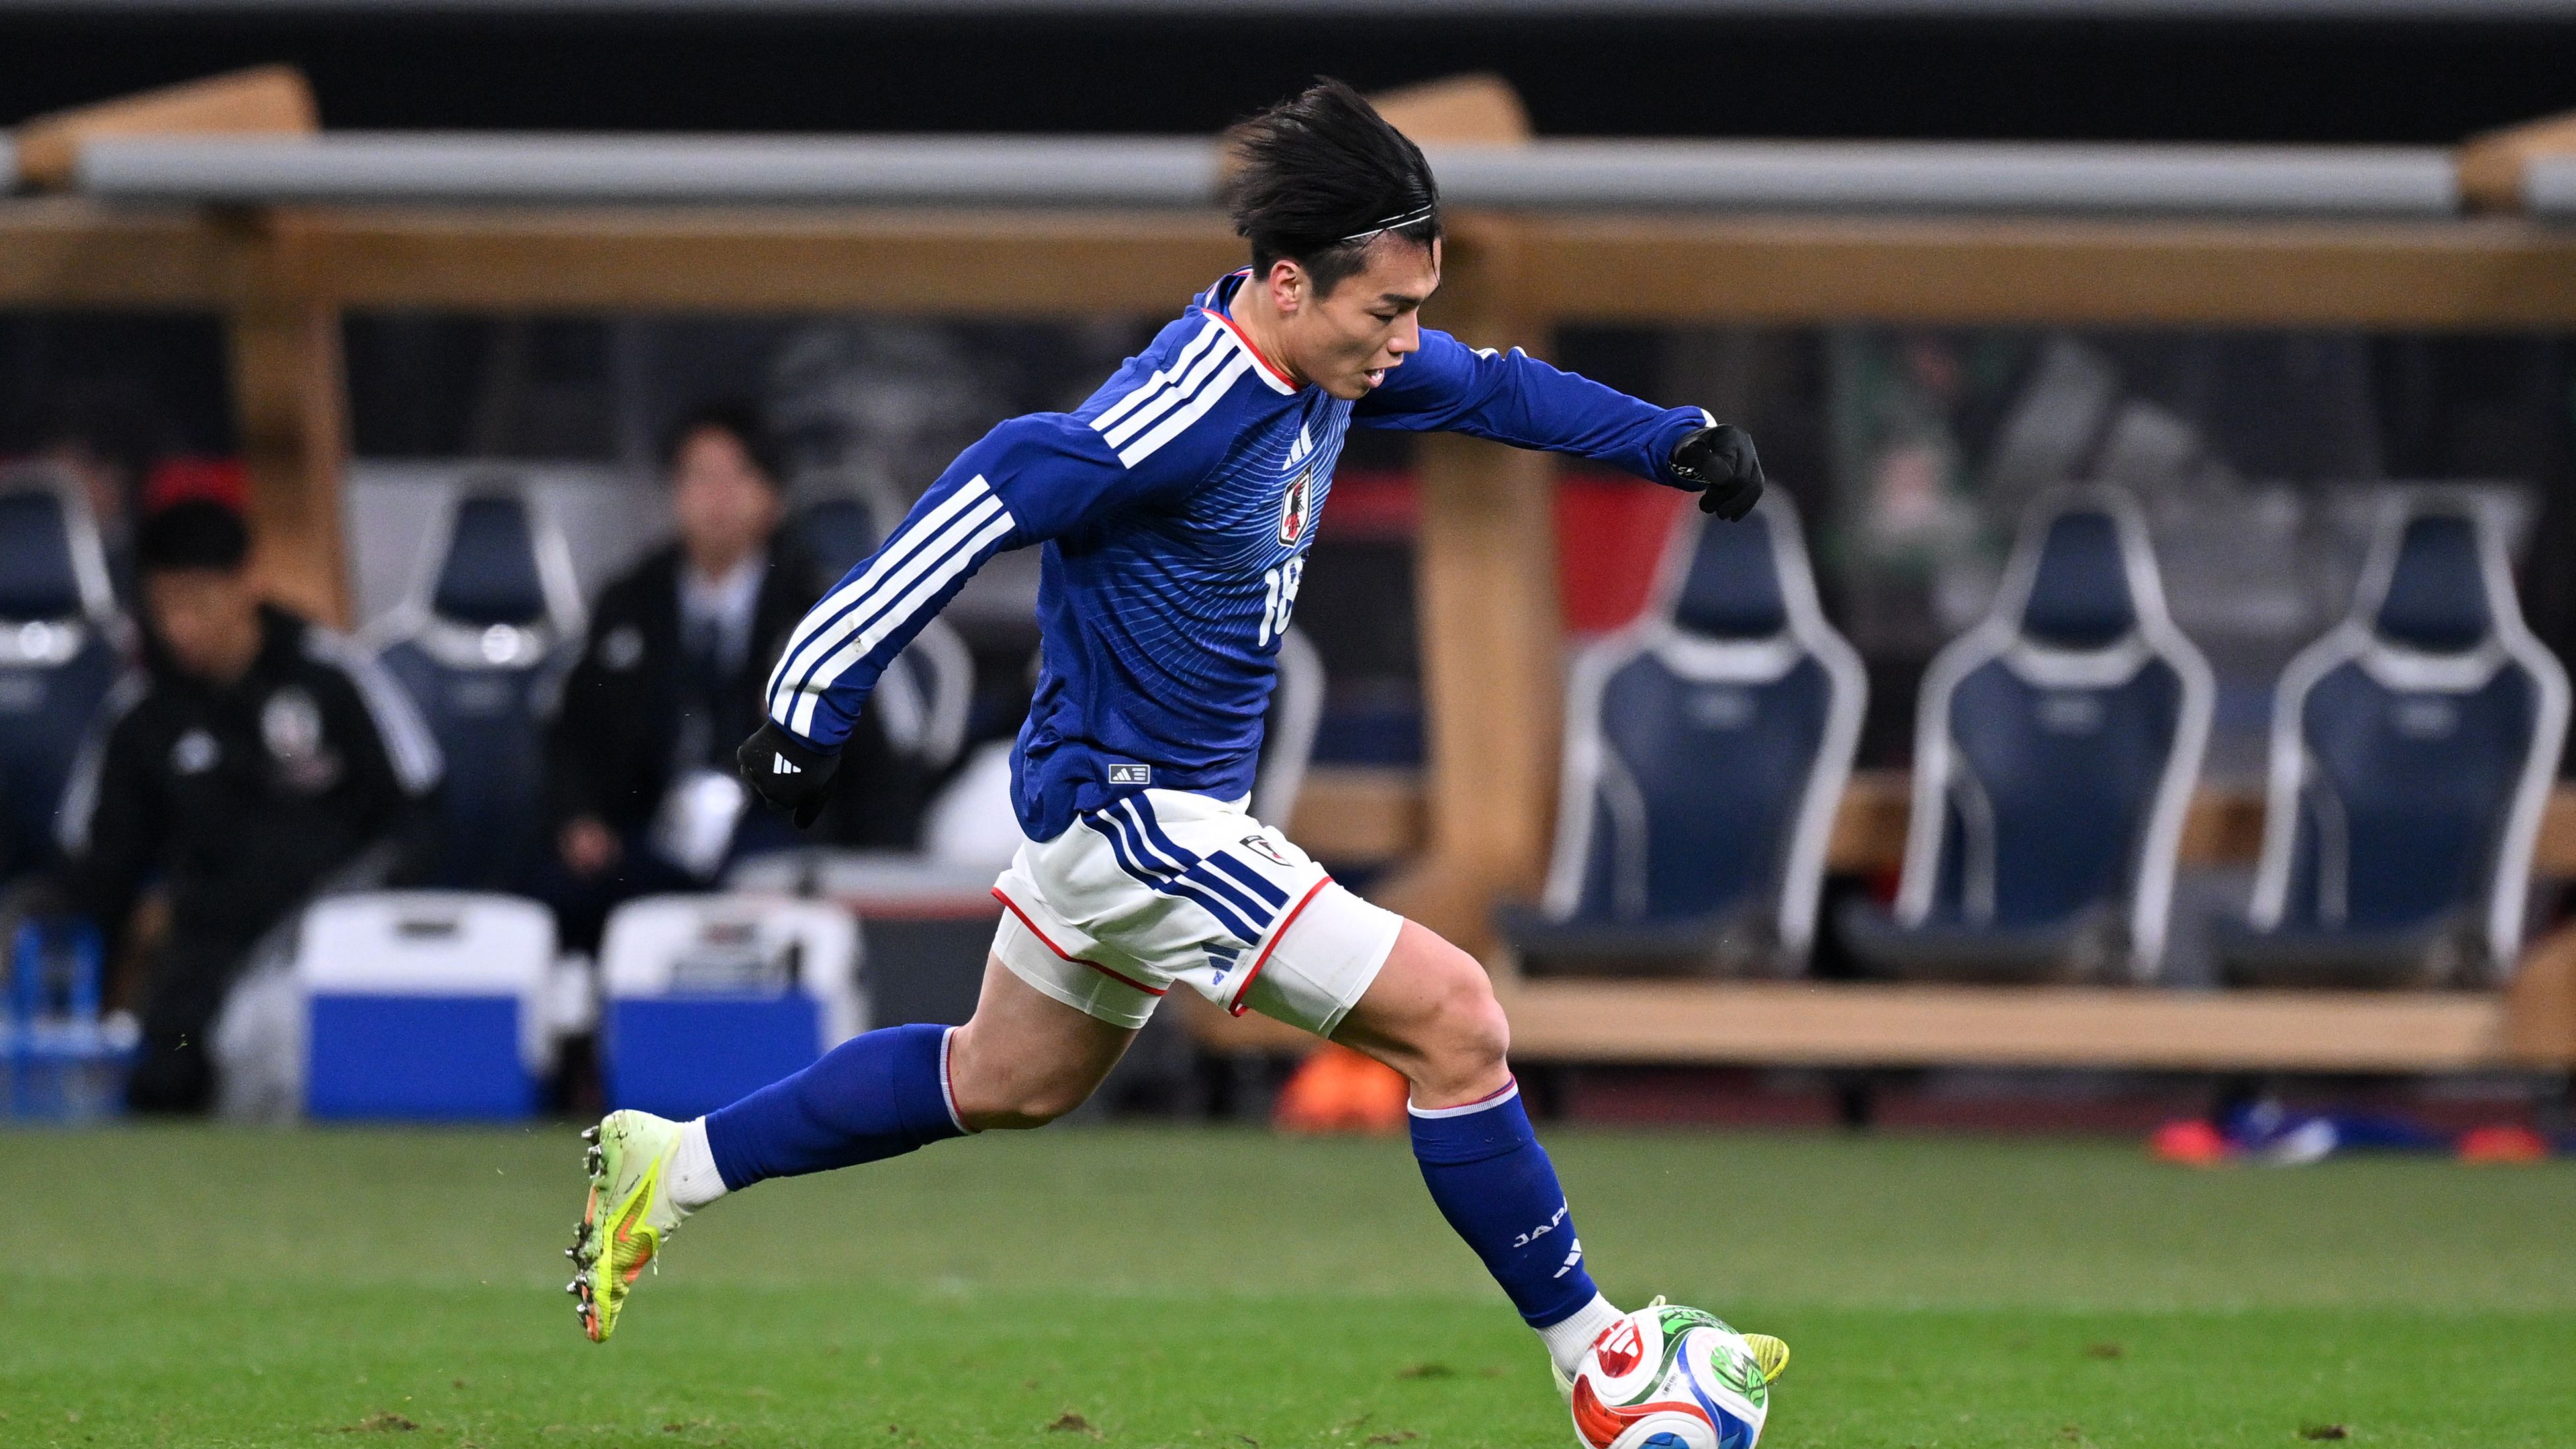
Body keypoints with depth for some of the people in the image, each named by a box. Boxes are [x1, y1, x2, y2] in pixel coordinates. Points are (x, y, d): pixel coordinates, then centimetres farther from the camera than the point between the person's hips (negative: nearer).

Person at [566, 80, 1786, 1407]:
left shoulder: (1327, 354, -2)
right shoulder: (1185, 413, -29)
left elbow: (1490, 387, 17)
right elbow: (992, 497, -29)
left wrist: (1671, 441, 8)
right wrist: (815, 692, -29)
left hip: (1109, 793, 10)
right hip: (1138, 813, -10)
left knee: (1006, 1084, 26)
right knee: (1451, 1018, -12)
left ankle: (668, 1167, 34)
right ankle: (1594, 1361, -2)